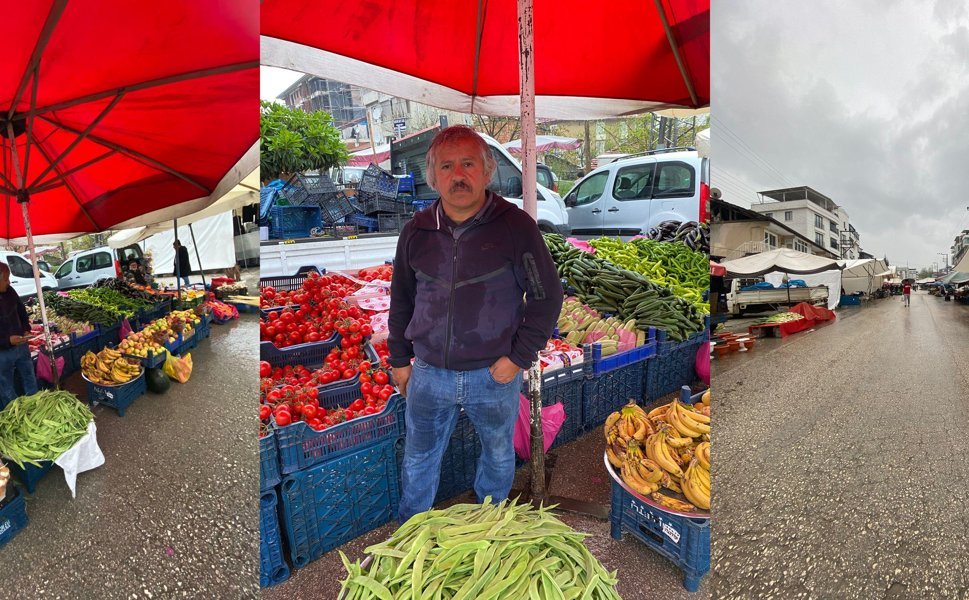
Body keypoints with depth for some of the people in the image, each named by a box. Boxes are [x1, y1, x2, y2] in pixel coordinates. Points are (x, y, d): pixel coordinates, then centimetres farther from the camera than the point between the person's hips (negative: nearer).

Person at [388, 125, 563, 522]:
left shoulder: (515, 225, -12)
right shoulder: (416, 231, -2)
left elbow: (548, 295, -7)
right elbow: (401, 299, 10)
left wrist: (520, 356, -10)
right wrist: (399, 359, 11)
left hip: (495, 373, -1)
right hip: (429, 373, 2)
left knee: (499, 455, 23)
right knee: (418, 459, 19)